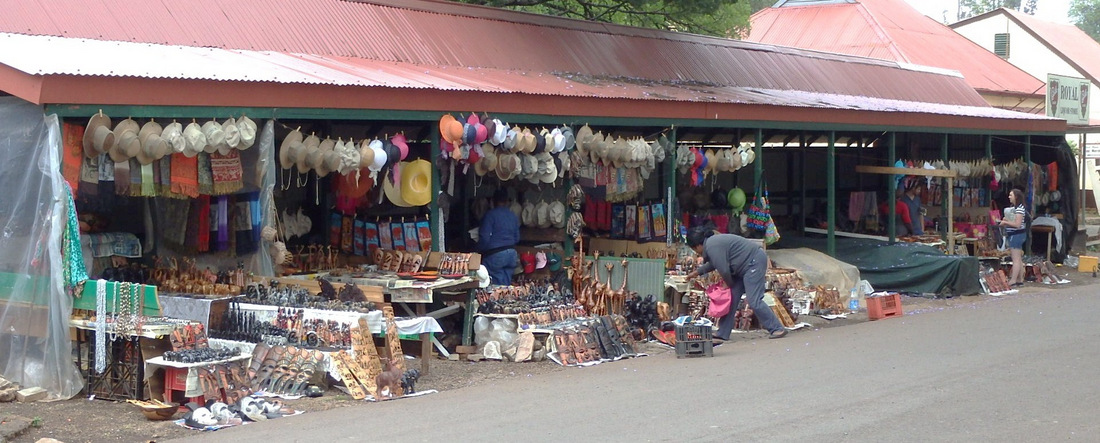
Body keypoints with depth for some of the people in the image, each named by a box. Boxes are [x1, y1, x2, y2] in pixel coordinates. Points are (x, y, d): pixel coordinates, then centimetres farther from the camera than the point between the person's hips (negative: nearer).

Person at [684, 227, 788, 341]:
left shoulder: (712, 247, -21)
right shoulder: (712, 242, 11)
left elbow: (724, 270, -20)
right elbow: (713, 264, 30)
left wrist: (730, 285, -1)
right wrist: (697, 272, 36)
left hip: (754, 262, -11)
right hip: (745, 265, 11)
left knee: (753, 301, -14)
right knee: (732, 297, 7)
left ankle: (777, 329, -5)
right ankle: (723, 333, 10)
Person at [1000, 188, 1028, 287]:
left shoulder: (1020, 208, -15)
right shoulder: (1012, 207, 14)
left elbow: (1017, 224, -20)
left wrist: (1005, 222, -13)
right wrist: (1004, 221, 4)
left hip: (1017, 234, -10)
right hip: (1012, 234, 10)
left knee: (1016, 259, -8)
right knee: (1019, 259, 12)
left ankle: (1013, 280, -8)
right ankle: (1020, 280, 17)